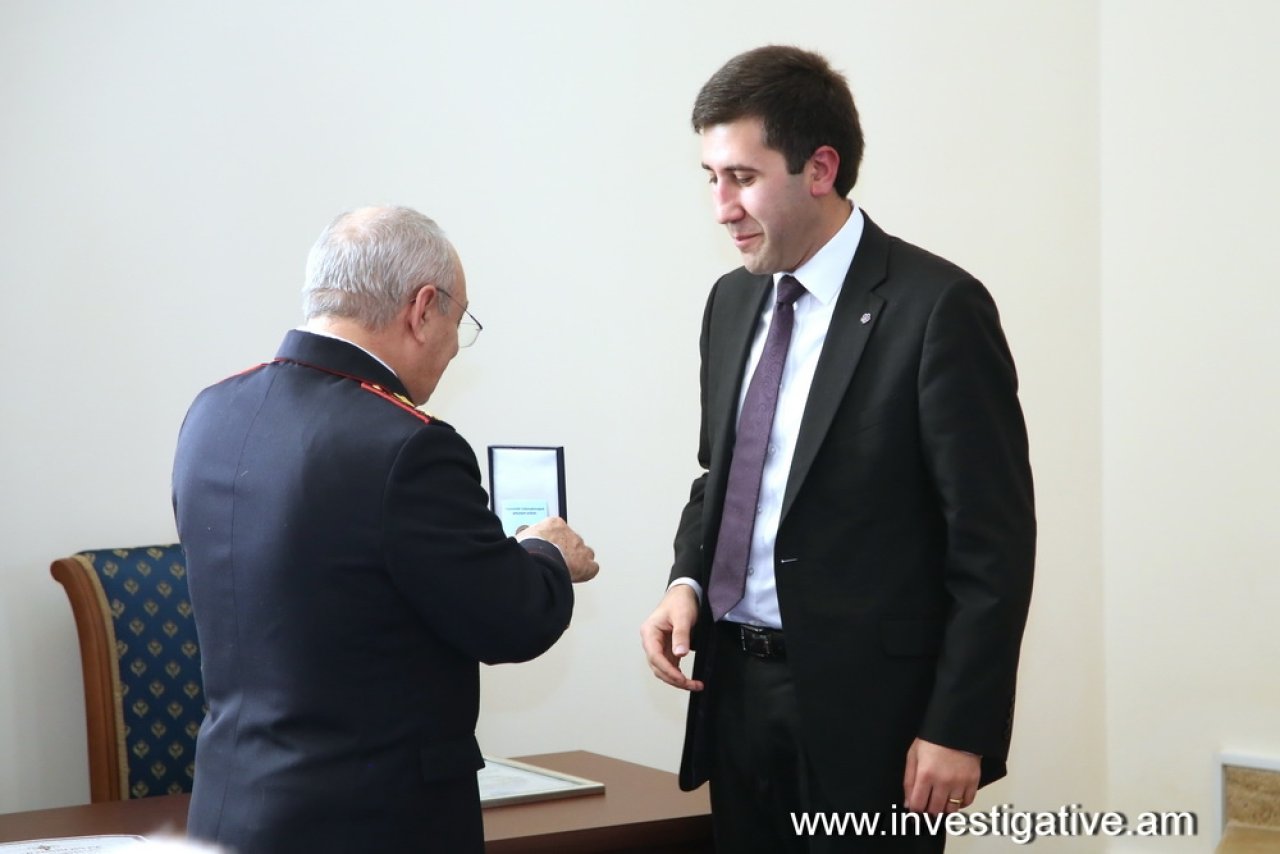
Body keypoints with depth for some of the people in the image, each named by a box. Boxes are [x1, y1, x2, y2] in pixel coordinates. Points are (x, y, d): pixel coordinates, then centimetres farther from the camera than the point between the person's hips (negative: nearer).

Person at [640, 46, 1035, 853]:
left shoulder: (936, 306, -12)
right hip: (735, 686, 6)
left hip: (864, 701, -6)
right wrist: (687, 582, 1)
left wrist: (959, 729, -15)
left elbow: (994, 540, -12)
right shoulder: (733, 301, 10)